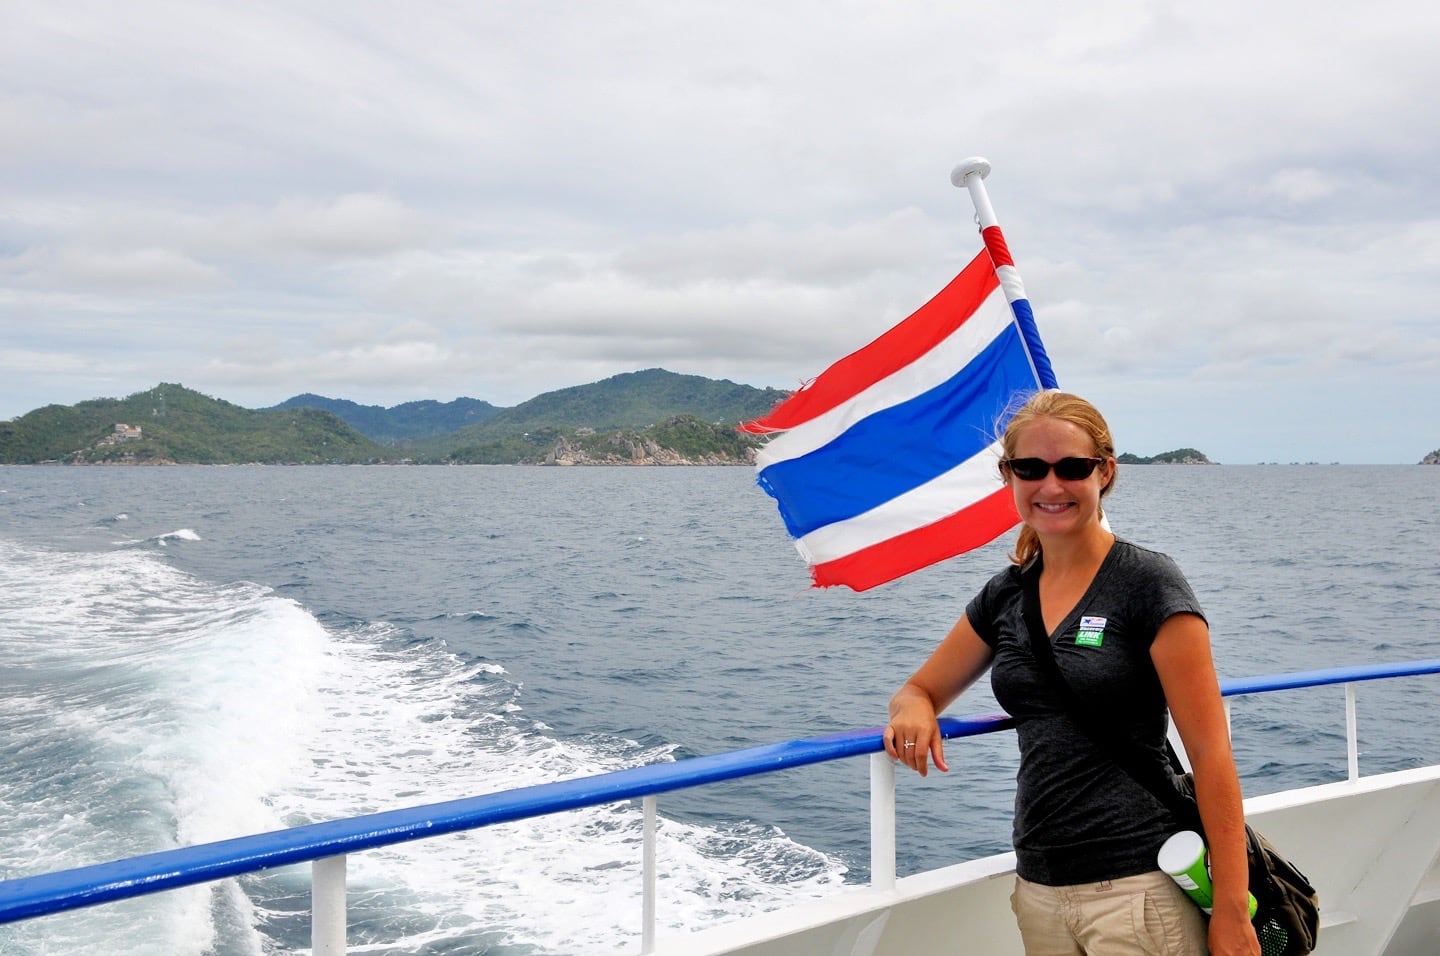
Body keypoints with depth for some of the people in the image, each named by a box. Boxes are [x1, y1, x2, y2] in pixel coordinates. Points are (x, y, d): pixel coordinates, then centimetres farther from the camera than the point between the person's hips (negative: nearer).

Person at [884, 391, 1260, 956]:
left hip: (1135, 887, -5)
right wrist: (912, 711, -7)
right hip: (1038, 887, 6)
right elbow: (921, 691, 18)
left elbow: (1210, 752, -11)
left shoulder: (1148, 584, -8)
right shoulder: (1005, 596, 8)